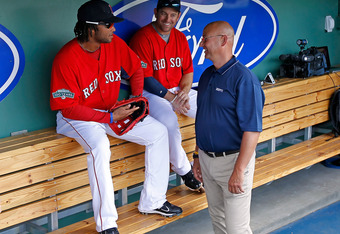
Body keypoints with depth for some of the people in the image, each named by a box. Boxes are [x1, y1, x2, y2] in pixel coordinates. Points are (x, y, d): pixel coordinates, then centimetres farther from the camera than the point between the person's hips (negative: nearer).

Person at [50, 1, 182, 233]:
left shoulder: (115, 44, -7)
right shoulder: (66, 59, -25)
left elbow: (136, 69, 12)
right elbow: (68, 108, -22)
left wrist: (137, 97, -5)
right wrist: (110, 118, -25)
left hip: (112, 112, 7)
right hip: (76, 117, -7)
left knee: (159, 132, -2)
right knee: (100, 147, -38)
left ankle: (152, 201, 8)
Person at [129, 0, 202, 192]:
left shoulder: (180, 38, 9)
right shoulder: (143, 38, -12)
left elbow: (188, 70, 12)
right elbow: (145, 78, -15)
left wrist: (184, 92, -9)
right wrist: (172, 98, -18)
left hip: (179, 90, 7)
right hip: (152, 93, -6)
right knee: (169, 122, -32)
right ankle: (184, 170, -14)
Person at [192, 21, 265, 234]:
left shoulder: (243, 79, -17)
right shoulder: (206, 76, 9)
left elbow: (252, 129, -21)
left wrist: (239, 171, -25)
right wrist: (198, 156, 17)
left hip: (232, 159, -8)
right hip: (207, 159, 8)